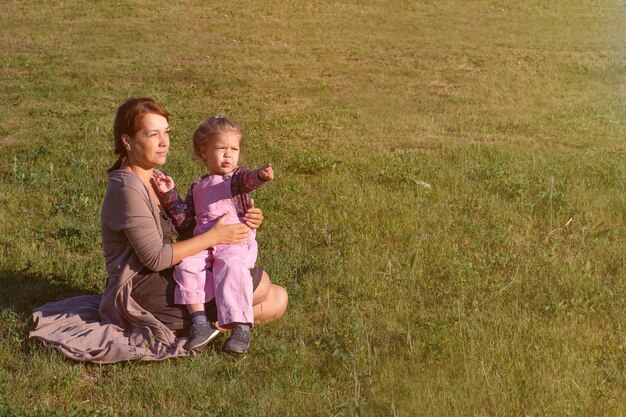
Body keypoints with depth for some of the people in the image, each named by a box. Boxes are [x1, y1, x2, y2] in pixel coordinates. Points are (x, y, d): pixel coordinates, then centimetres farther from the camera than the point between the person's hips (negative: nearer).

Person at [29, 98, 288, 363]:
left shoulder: (155, 178, 12)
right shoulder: (127, 189, -18)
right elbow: (155, 258, -21)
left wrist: (241, 221, -4)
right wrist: (213, 237, -17)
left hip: (163, 279, 9)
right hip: (140, 289, -9)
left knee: (277, 300, 2)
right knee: (259, 283, -17)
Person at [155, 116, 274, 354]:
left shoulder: (236, 176, 11)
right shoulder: (197, 187, 25)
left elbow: (249, 179, -15)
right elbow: (183, 219, 22)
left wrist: (261, 175, -39)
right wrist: (170, 194, 10)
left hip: (236, 241, -4)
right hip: (204, 243, 4)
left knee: (231, 267, -32)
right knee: (186, 266, -24)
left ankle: (241, 327, -30)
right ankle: (200, 322, -23)